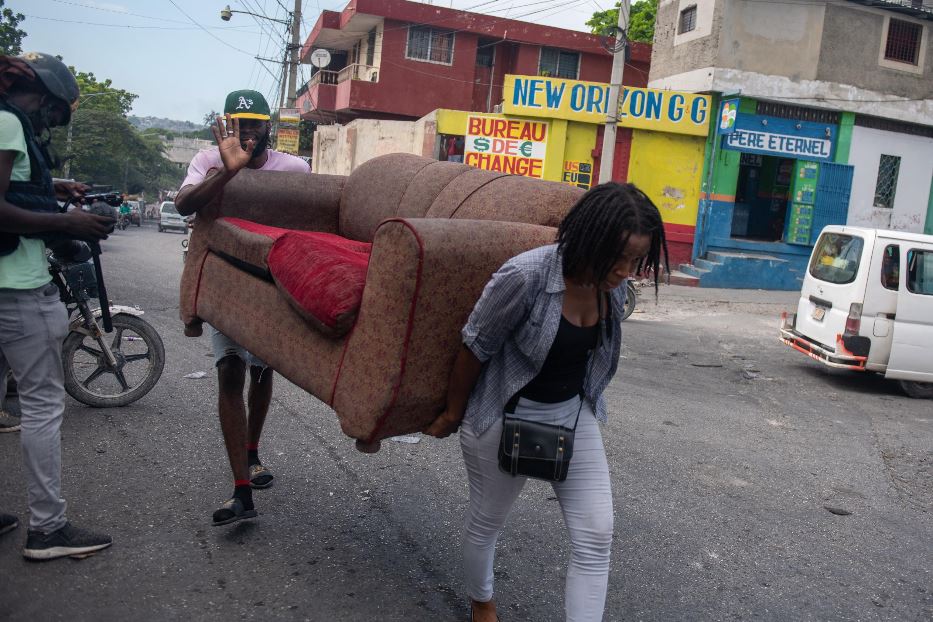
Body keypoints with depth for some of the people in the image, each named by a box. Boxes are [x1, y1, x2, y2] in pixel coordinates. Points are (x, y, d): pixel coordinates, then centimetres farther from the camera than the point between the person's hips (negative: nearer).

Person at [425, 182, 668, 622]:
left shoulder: (614, 286, -9)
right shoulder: (525, 276, -29)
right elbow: (475, 347, -16)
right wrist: (452, 415, -4)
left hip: (573, 415, 5)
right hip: (506, 418, -5)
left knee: (596, 535, -1)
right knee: (486, 521, 17)